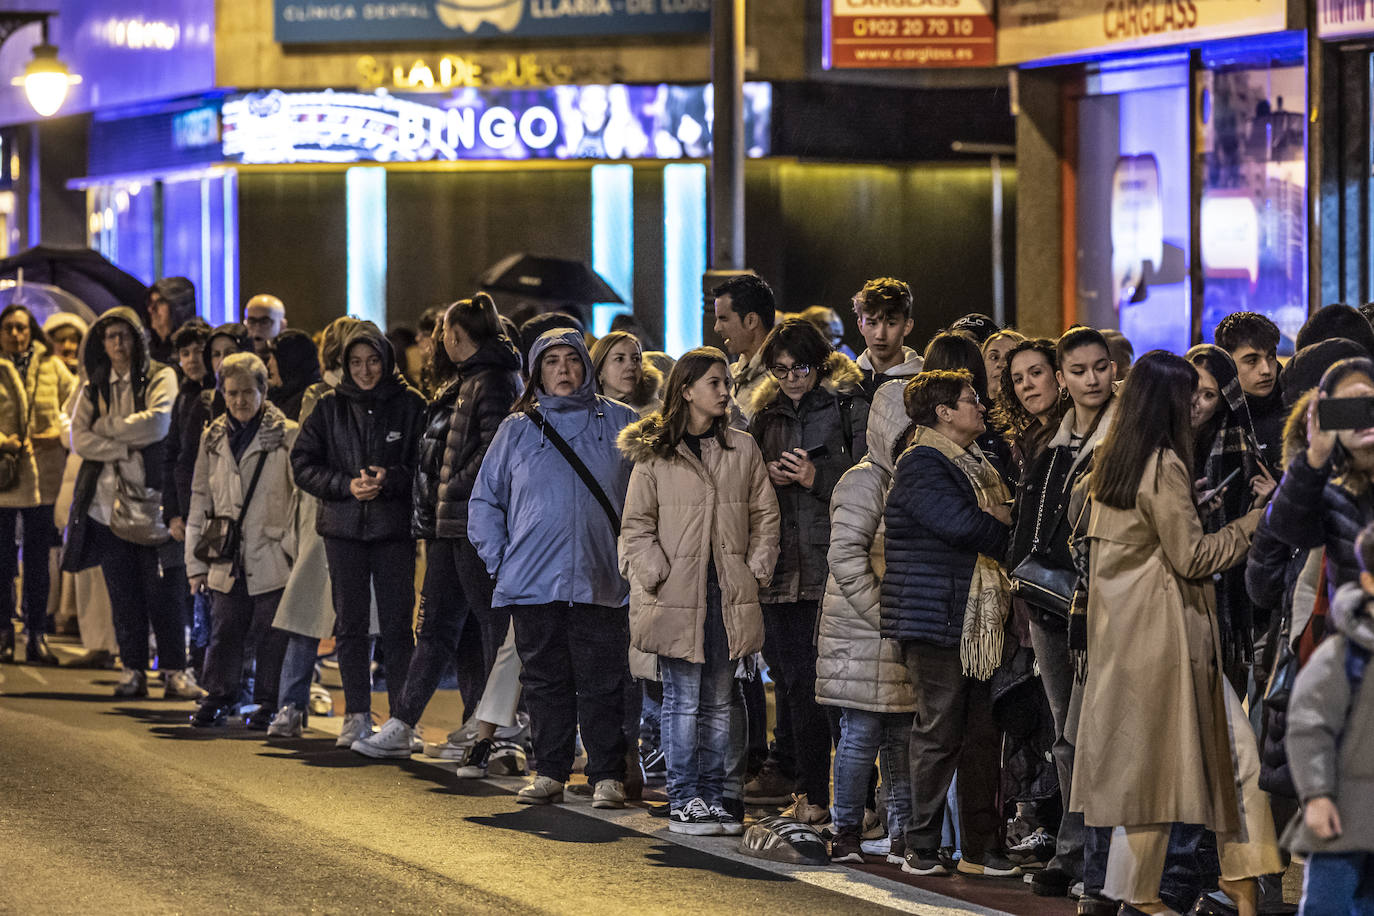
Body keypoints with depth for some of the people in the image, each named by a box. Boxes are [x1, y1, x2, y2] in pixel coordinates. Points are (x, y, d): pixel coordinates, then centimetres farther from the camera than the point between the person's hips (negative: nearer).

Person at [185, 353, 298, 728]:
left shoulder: (287, 435, -2)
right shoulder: (213, 438, 11)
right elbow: (200, 500, 15)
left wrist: (293, 547, -7)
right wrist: (196, 561, 11)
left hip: (272, 555, -3)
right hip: (228, 559, 4)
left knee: (271, 634, 1)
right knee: (225, 630, 5)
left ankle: (269, 704, 12)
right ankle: (218, 697, 17)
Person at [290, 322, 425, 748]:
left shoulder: (410, 405, 0)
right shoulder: (330, 408, 7)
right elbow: (303, 464, 4)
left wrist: (391, 478, -17)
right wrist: (347, 485, -10)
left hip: (395, 528, -2)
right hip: (343, 527, 2)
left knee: (397, 625, -2)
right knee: (350, 624, 6)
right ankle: (357, 714, 13)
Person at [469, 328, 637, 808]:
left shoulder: (619, 422, 7)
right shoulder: (517, 429, 10)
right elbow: (485, 500, 15)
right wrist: (499, 559, 5)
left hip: (600, 582, -1)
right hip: (533, 582, 2)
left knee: (602, 682, -3)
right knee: (545, 680, 6)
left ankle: (608, 776, 3)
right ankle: (549, 773, 13)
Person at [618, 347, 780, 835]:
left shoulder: (743, 450, 9)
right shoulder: (655, 454, 0)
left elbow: (765, 515, 14)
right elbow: (636, 526, 1)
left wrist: (756, 569, 3)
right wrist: (658, 575, -9)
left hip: (729, 594, 3)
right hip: (678, 594, -3)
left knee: (719, 702, 8)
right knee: (682, 701, -2)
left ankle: (712, 797, 14)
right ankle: (683, 800, 3)